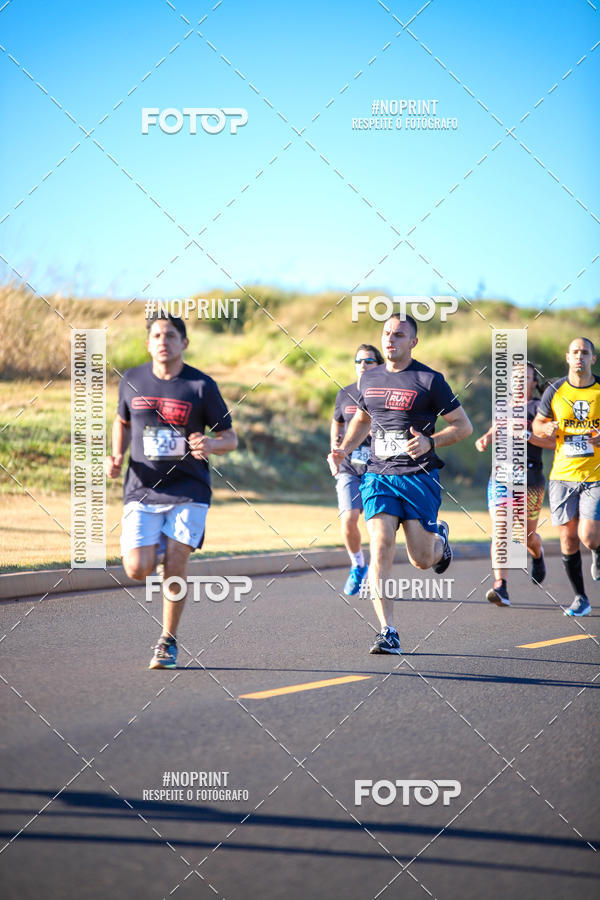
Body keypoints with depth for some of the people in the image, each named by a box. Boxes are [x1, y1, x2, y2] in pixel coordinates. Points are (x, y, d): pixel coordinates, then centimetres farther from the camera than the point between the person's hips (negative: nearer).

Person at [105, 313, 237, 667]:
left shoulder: (202, 386, -4)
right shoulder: (132, 381, 4)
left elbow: (231, 439, 1)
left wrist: (210, 444, -23)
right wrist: (117, 456, 4)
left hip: (188, 492, -2)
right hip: (142, 491, 2)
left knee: (175, 564, -11)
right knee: (138, 570, -12)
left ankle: (168, 642, 9)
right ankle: (155, 550, 27)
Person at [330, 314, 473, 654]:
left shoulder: (429, 380, -5)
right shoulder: (370, 379, 10)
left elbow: (464, 426, -2)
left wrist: (429, 442, -18)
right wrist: (345, 449, 10)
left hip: (418, 477, -3)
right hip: (378, 476, 3)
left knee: (422, 559, -1)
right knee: (381, 550, -15)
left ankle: (439, 539, 39)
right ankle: (388, 633, -14)